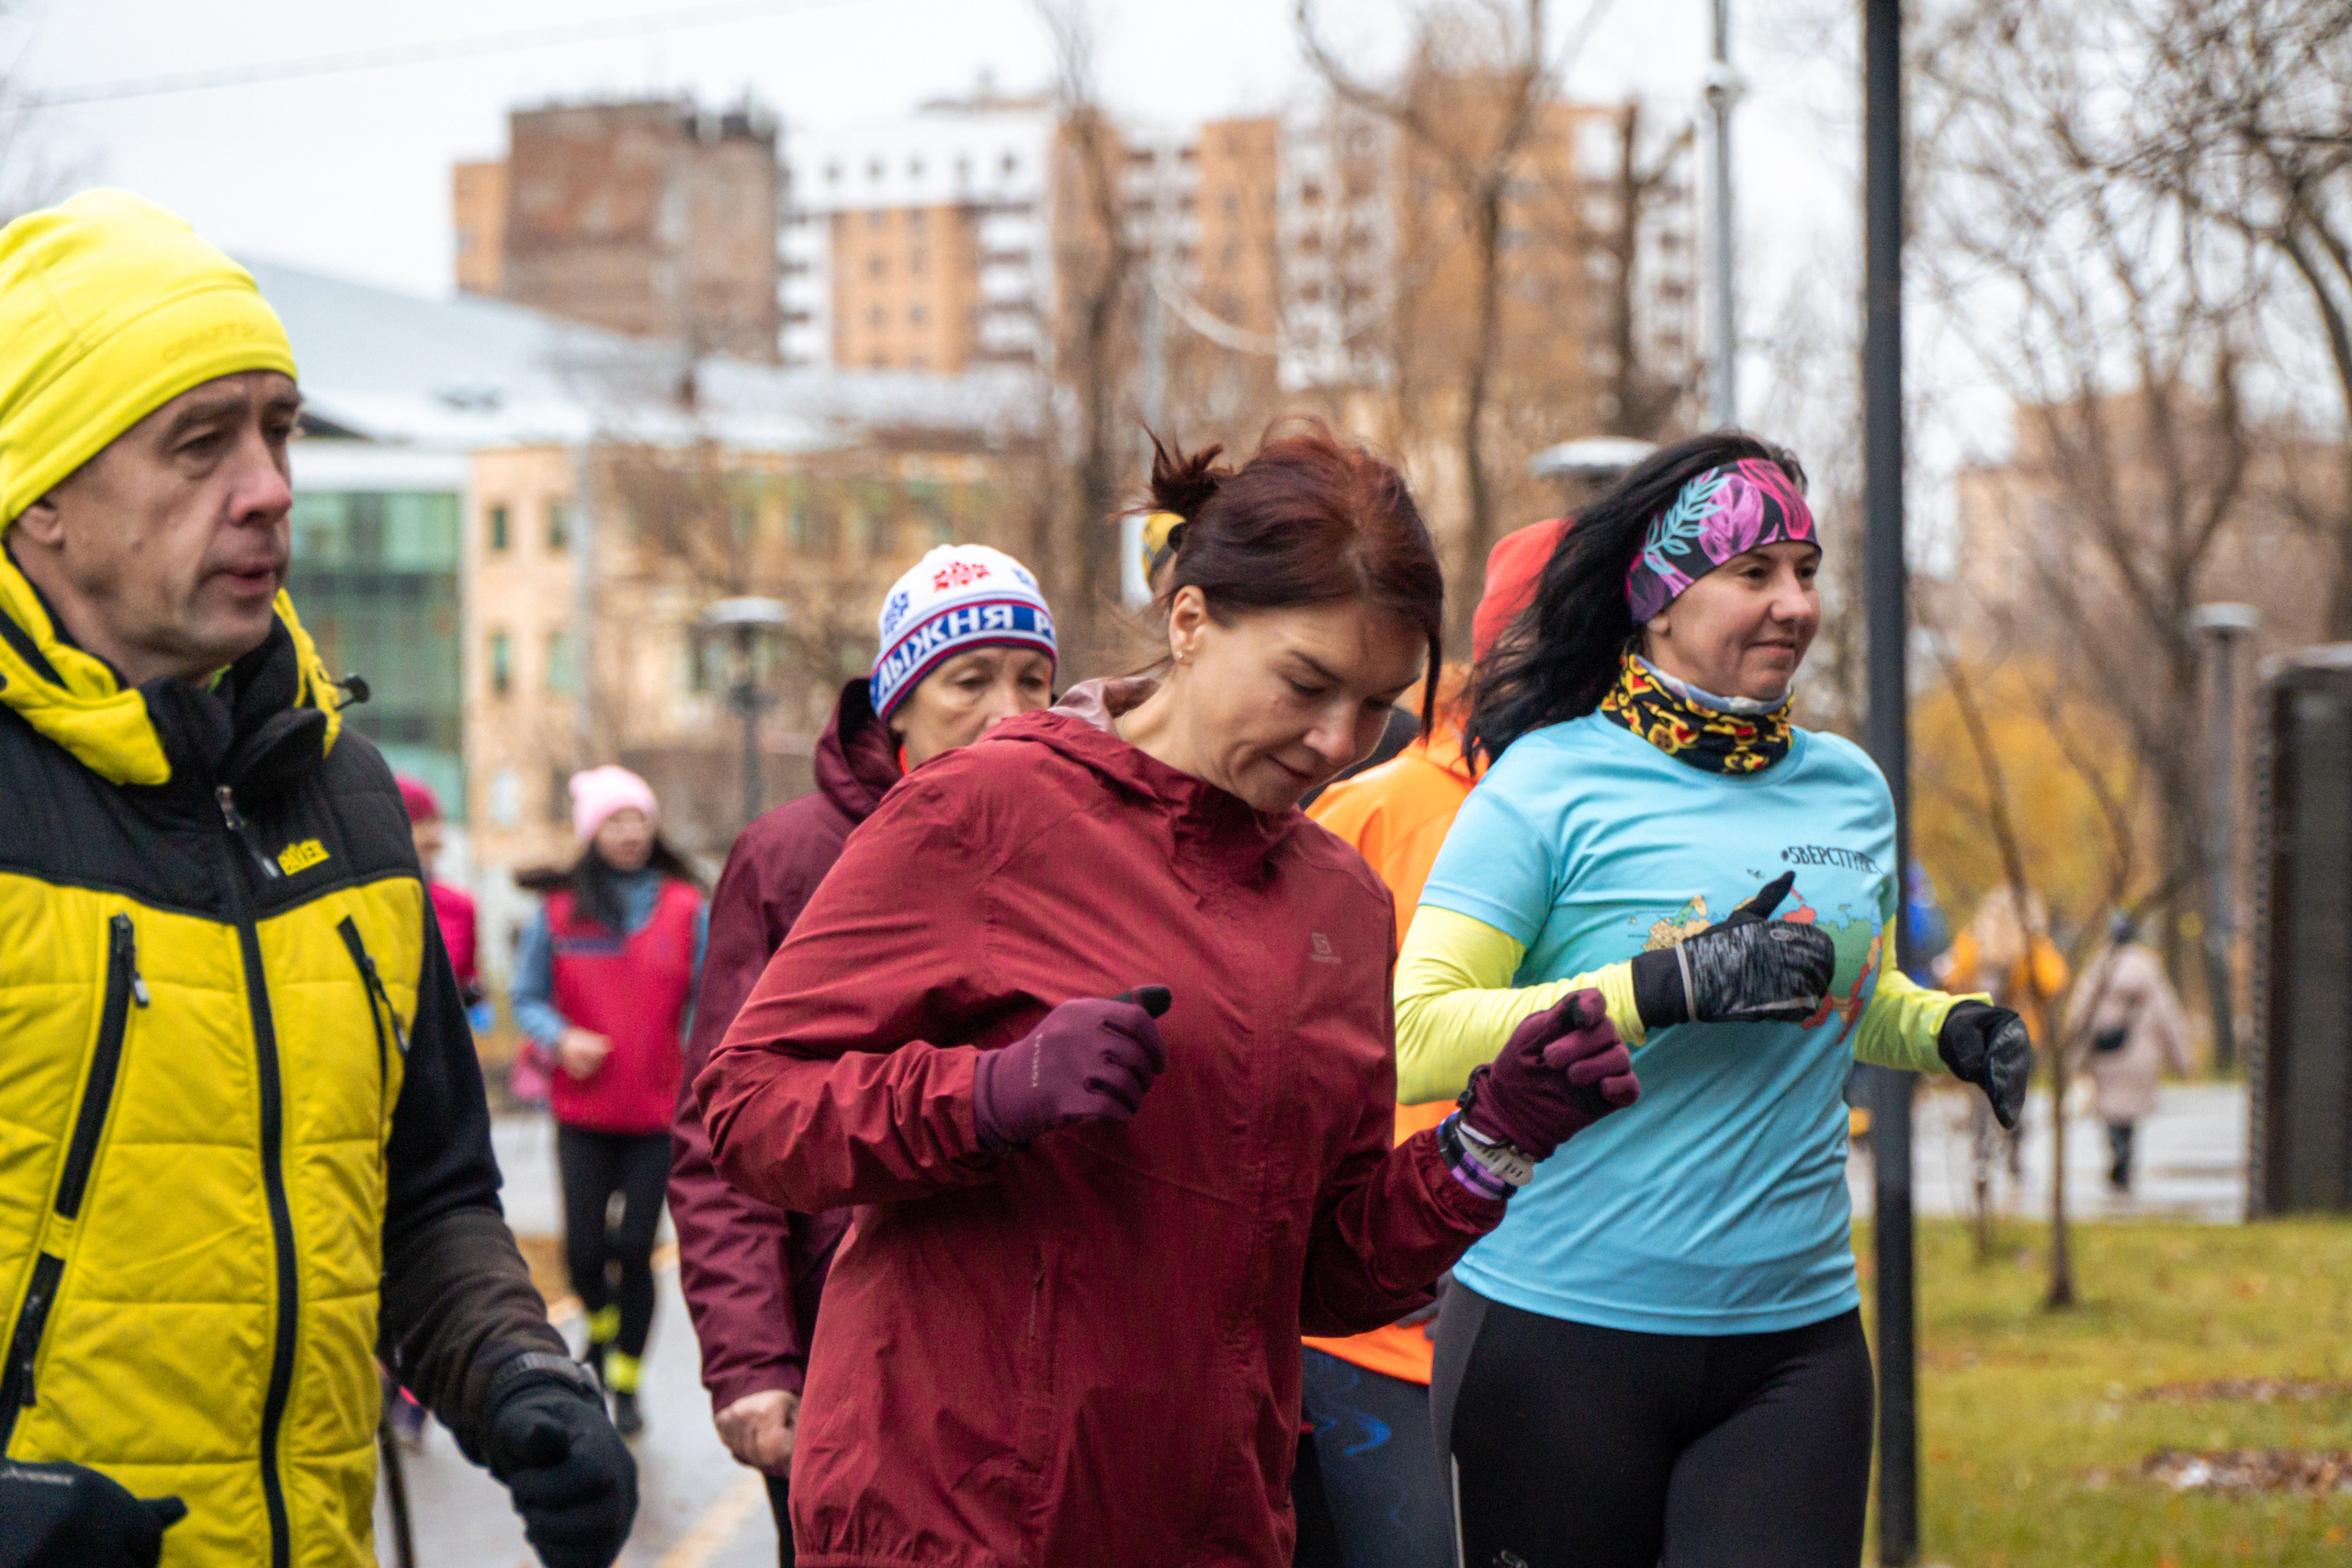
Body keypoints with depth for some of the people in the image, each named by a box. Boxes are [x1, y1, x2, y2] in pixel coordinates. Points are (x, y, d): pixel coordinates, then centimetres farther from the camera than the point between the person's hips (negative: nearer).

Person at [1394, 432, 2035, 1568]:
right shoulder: (1551, 780, -6)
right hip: (1560, 1334, -4)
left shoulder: (1850, 790, 11)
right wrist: (1665, 987, -23)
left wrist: (1952, 1031, 7)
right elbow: (1417, 1037, -15)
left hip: (1795, 1337, 4)